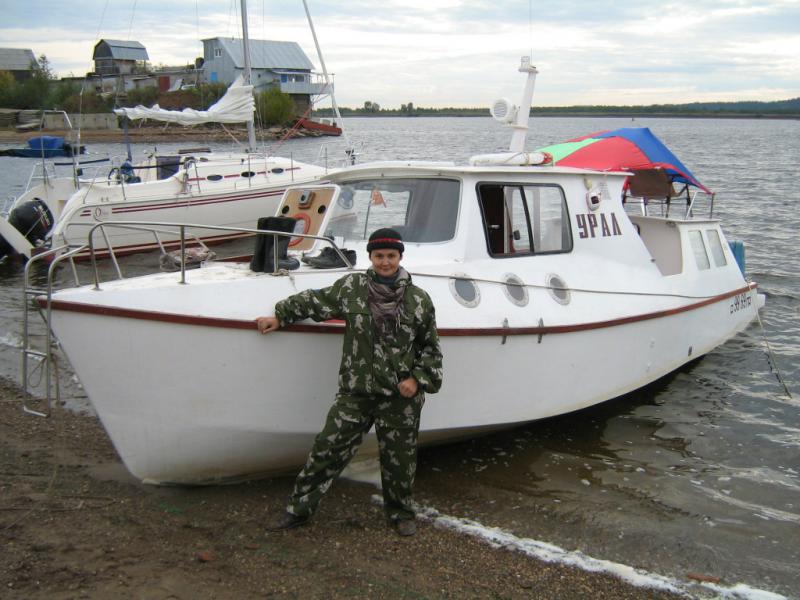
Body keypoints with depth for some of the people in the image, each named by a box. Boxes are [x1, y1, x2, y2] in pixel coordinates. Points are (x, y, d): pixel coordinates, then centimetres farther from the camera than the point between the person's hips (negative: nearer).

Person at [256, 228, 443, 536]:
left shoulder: (419, 300, 0)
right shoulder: (350, 287, 0)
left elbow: (430, 347, 8)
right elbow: (313, 301, 16)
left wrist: (418, 379, -3)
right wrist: (279, 316, 18)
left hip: (401, 395, 0)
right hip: (355, 391, 0)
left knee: (399, 458, 11)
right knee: (327, 448, 1)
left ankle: (401, 514, 33)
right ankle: (299, 509, 15)